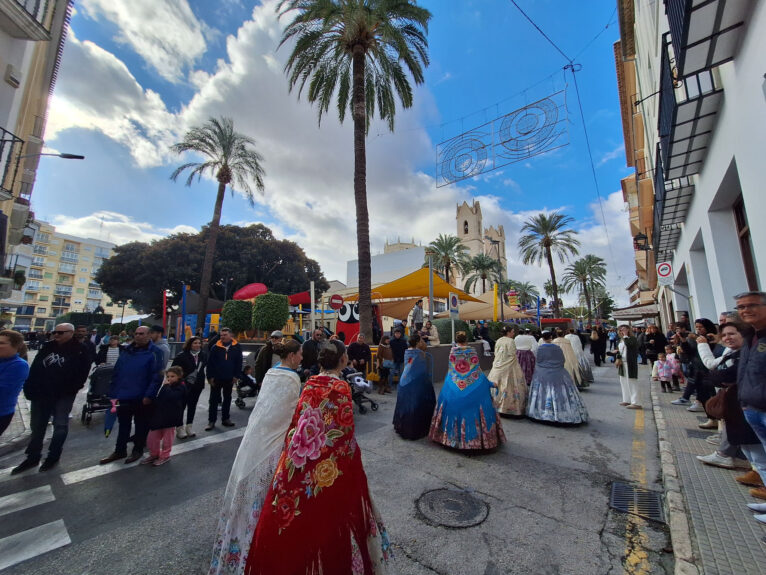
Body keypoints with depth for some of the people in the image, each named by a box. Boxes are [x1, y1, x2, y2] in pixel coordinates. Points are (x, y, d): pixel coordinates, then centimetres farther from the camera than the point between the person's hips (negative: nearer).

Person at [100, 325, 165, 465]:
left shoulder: (153, 353, -14)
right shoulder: (126, 351, 6)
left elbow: (156, 376, -18)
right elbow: (116, 372, 11)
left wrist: (148, 395, -21)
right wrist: (113, 392, 5)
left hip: (142, 398, -6)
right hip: (124, 396, 6)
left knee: (141, 425, 11)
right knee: (123, 424, 19)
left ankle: (138, 450, 29)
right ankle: (120, 450, 35)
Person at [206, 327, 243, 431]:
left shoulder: (237, 347, -4)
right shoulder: (215, 347, -6)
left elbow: (239, 362, 0)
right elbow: (209, 363, -4)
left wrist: (235, 376, -4)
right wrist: (210, 377, -8)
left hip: (229, 379, 1)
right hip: (216, 378, -1)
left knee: (227, 399, 13)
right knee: (214, 400, 7)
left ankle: (225, 418, 26)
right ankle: (211, 421, 18)